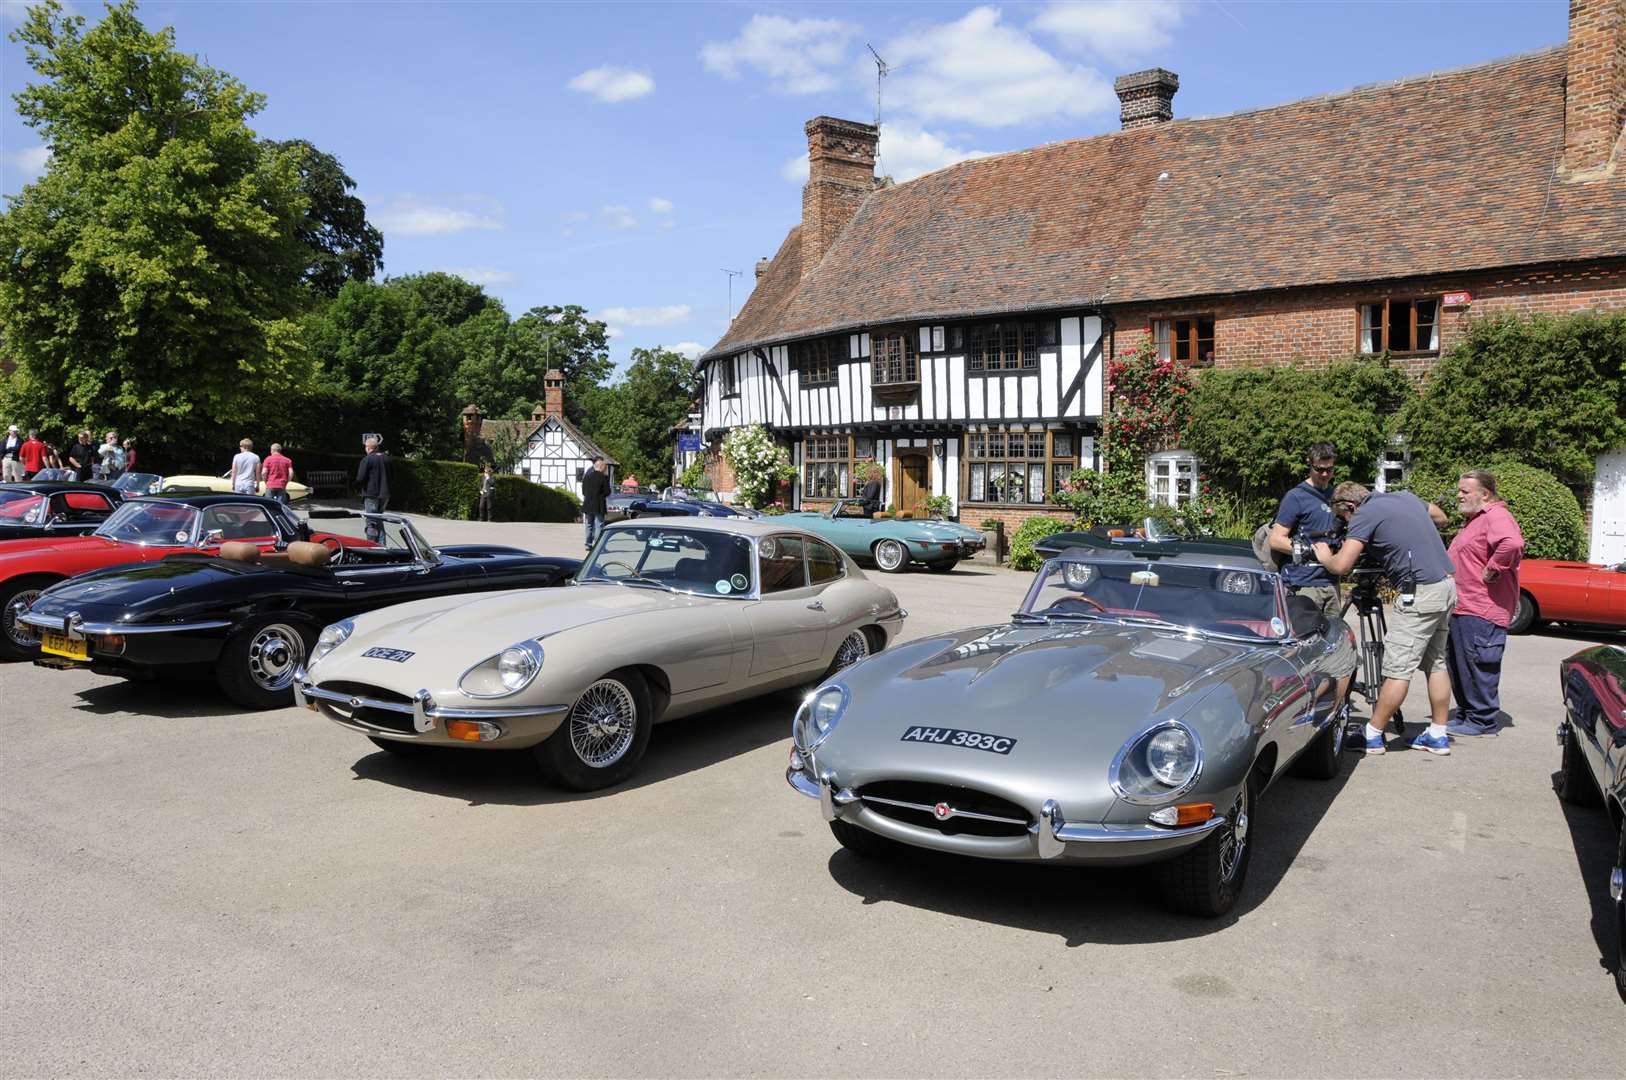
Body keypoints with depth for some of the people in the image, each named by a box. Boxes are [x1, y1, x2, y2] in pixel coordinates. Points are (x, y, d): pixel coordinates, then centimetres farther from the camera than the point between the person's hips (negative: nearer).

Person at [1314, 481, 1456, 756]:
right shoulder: (1405, 496, 15)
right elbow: (1441, 518, 33)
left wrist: (1324, 557, 4)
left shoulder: (1365, 514, -9)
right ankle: (1438, 735, 20)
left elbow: (1341, 566, -16)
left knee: (1398, 669, -4)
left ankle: (1372, 735, 2)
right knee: (1436, 663, 15)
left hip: (1421, 593, -9)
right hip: (1447, 585, 9)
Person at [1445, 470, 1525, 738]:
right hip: (1462, 609, 11)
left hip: (1481, 612, -11)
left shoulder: (1496, 516, -14)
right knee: (1458, 665, 16)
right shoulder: (1474, 520, 22)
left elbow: (1512, 544, -34)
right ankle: (1465, 715, 25)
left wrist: (1491, 571, -24)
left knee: (1478, 666, -6)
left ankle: (1482, 722, 2)